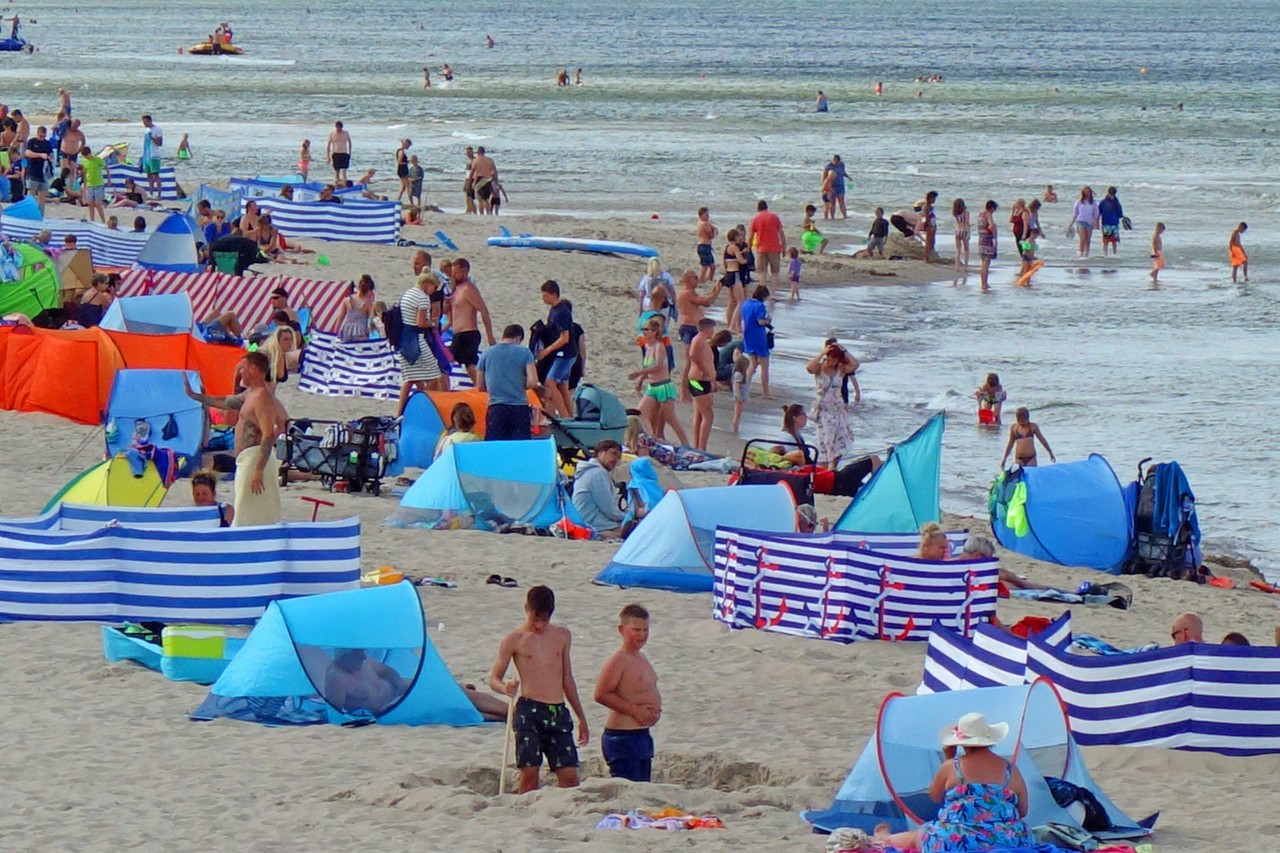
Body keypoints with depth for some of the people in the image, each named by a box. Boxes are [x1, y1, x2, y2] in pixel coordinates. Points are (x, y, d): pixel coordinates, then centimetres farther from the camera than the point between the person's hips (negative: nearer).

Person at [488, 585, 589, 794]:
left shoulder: (562, 636, 14)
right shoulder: (514, 640, 2)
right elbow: (494, 679, 3)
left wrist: (581, 717, 21)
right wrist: (505, 688, -21)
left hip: (559, 713, 4)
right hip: (529, 711, -3)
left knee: (569, 776, -2)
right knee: (529, 773, -8)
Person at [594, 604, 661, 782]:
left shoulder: (641, 660, 16)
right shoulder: (618, 660, -14)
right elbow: (601, 695, -21)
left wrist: (655, 710, 9)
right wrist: (634, 710, -20)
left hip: (642, 734, 10)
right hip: (623, 738, -10)